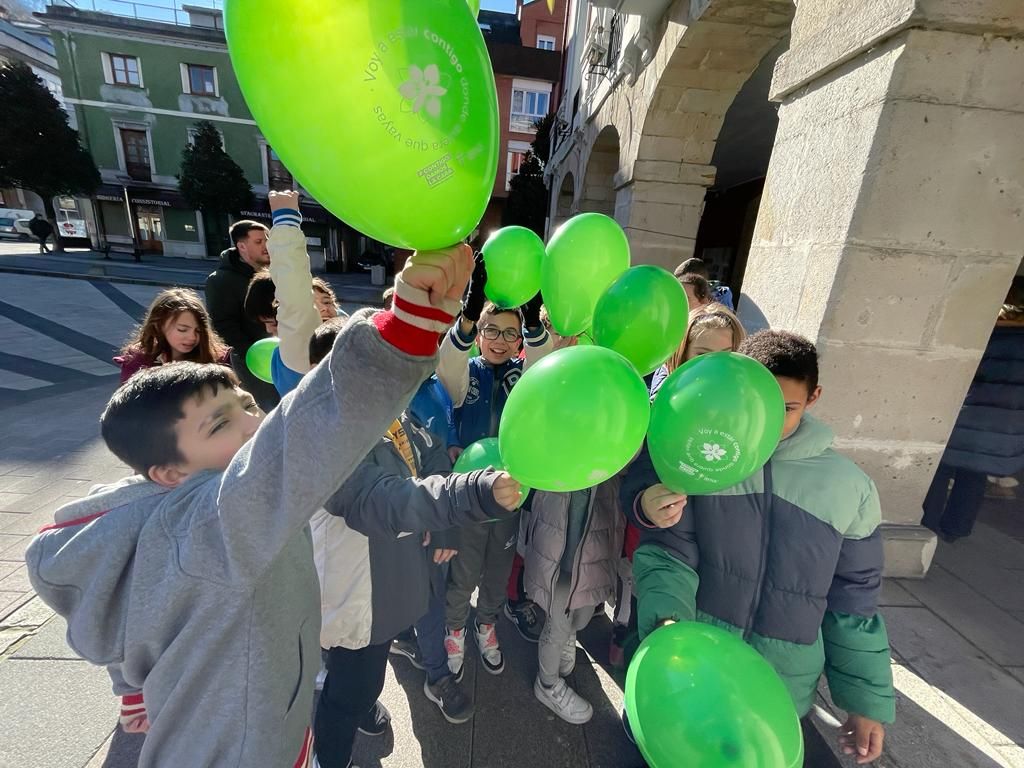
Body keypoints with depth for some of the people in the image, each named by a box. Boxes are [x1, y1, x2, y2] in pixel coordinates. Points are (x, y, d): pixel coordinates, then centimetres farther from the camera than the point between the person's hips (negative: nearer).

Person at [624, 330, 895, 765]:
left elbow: (854, 600, 3)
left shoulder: (847, 485, -6)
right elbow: (669, 554, -15)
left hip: (778, 695, 1)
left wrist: (869, 701, 6)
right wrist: (668, 620, -32)